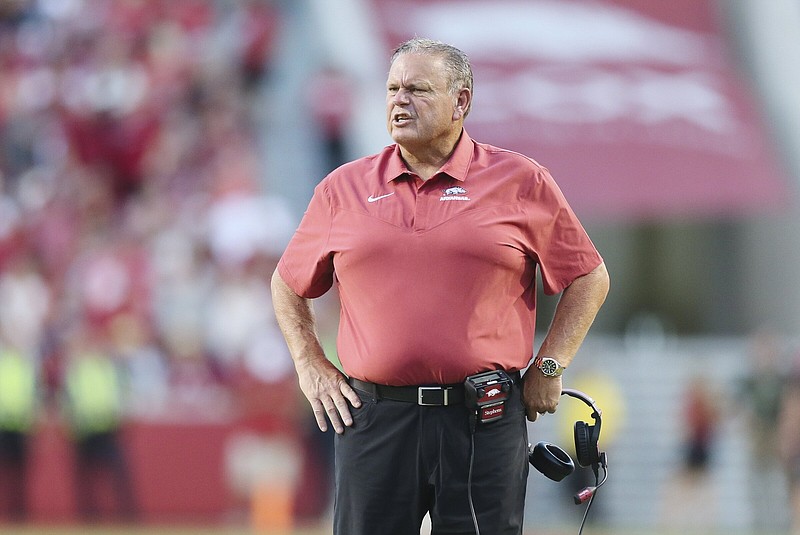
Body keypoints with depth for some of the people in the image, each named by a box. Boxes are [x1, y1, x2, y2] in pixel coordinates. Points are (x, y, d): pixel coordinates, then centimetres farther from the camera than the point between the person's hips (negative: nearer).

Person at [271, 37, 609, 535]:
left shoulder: (521, 182, 4)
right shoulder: (343, 189, 9)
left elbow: (589, 278, 10)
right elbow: (289, 285, 21)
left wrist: (548, 367, 4)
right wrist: (311, 366, 10)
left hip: (485, 421, -2)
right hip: (373, 418, 2)